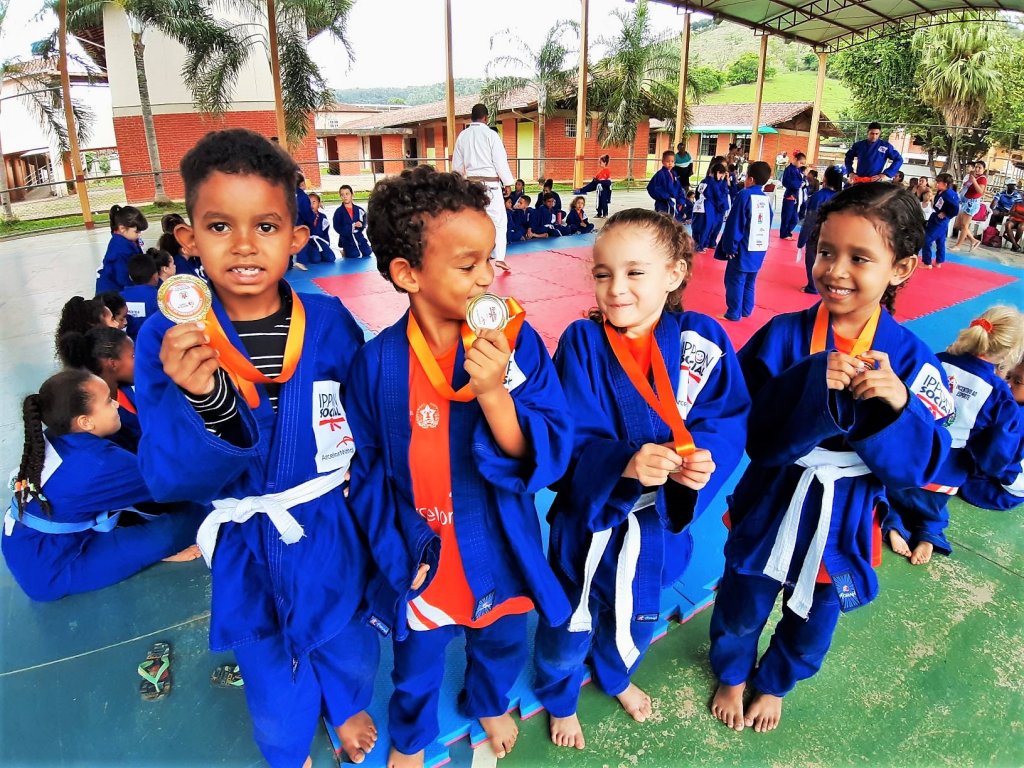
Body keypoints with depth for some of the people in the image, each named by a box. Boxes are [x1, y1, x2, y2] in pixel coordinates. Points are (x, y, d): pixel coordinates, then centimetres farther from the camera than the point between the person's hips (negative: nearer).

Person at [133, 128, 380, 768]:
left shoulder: (330, 324, -14)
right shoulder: (167, 342, -16)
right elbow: (169, 478, -20)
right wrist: (201, 399, -39)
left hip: (332, 535, 1)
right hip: (245, 550, 0)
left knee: (347, 643, 26)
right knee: (272, 672, 22)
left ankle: (348, 706, 61)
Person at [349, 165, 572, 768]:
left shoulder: (516, 341, -19)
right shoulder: (378, 363, -18)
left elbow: (548, 458, -21)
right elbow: (368, 472, -7)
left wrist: (494, 394, -36)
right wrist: (394, 555, -9)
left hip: (500, 551, 1)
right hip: (421, 557, 0)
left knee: (502, 643, 29)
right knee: (417, 666, 25)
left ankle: (489, 705, 65)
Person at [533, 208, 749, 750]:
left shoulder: (703, 340, -13)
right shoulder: (582, 343, -19)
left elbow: (728, 419, -12)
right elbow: (573, 439, -23)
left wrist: (703, 456, -33)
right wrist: (625, 462, -41)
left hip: (661, 516, 3)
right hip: (591, 515, -3)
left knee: (637, 617, 30)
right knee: (570, 624, 19)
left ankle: (616, 677, 66)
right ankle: (559, 699, 55)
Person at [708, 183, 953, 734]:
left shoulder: (909, 358, -13)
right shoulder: (784, 337, -17)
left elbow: (921, 463, -13)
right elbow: (746, 430, -22)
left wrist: (900, 404, -32)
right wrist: (811, 384, -37)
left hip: (844, 523, 1)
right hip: (771, 509, -1)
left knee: (811, 624, 26)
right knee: (741, 610, 22)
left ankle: (774, 685, 58)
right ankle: (731, 675, 56)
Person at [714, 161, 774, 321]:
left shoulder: (745, 195, -13)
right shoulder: (766, 198, 8)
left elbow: (735, 224, -15)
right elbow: (768, 223, 15)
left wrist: (730, 247, -11)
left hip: (744, 248, -7)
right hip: (760, 248, 8)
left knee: (735, 280, -1)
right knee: (749, 281, 17)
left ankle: (733, 313, 1)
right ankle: (746, 310, 24)